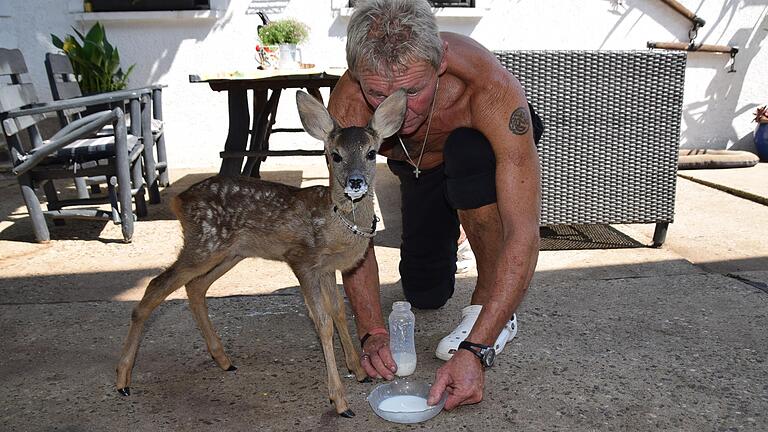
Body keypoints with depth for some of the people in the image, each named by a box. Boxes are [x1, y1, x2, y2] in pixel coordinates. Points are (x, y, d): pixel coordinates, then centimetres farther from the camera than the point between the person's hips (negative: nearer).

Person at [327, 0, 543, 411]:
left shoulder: (492, 89, -44)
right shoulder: (347, 107, -36)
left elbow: (524, 234, -45)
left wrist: (475, 350, -51)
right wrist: (372, 332, -38)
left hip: (496, 143, -2)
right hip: (419, 166, 3)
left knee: (468, 153, -39)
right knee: (425, 295, 1)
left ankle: (488, 304, -17)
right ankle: (447, 235, 37)